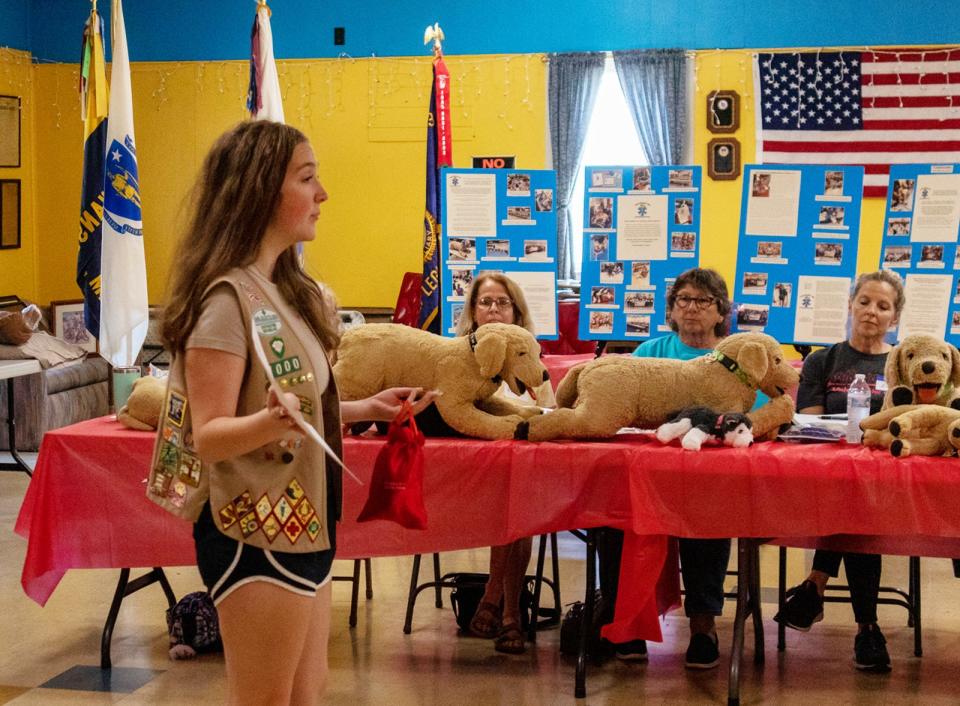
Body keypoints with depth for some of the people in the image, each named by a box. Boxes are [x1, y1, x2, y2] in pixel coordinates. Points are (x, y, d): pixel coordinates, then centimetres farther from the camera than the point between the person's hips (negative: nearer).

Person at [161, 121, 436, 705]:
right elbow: (209, 435, -23)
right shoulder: (227, 296, -19)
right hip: (257, 532, -9)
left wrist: (365, 409, 11)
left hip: (305, 523, 9)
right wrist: (271, 422, -41)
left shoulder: (289, 288, 10)